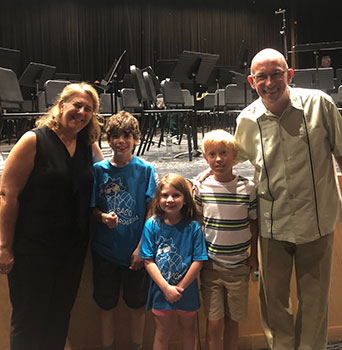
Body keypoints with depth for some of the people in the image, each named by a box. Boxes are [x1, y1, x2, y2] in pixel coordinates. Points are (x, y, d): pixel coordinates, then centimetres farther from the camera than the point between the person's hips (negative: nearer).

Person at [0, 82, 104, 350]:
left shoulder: (90, 148, 5)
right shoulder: (33, 141, -10)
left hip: (73, 248, 5)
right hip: (33, 247, -5)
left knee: (60, 317, 17)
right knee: (29, 320, 7)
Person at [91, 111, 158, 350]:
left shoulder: (145, 170, -6)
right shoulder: (99, 169, -2)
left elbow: (151, 211, -5)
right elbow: (92, 207, 5)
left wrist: (141, 247, -9)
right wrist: (103, 217, -17)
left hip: (135, 250, -1)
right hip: (105, 250, 1)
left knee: (137, 305, 12)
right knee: (106, 305, 13)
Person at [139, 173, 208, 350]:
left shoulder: (193, 227, -11)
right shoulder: (152, 225, -9)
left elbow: (198, 261, -11)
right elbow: (149, 261, -10)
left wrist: (180, 288, -12)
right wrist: (166, 288, -15)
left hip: (186, 290, 0)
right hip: (161, 290, 0)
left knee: (188, 329, 19)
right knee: (163, 333, 14)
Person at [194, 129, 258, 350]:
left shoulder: (248, 188, -6)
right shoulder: (201, 188, -5)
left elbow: (253, 223, 5)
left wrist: (254, 256, 6)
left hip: (238, 267, 1)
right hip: (210, 266, 0)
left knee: (233, 321, 13)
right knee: (214, 324, 3)